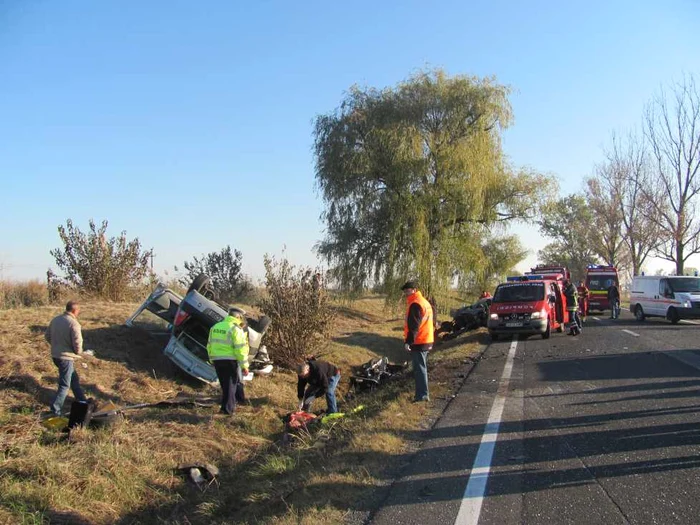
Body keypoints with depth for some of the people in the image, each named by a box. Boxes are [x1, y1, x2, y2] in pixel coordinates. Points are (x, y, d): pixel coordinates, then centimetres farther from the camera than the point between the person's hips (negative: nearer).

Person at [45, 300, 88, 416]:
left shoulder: (55, 319, 4)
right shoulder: (73, 323, -19)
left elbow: (47, 336, 13)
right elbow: (77, 342, -21)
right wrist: (78, 353, -1)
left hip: (55, 355, 8)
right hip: (66, 357, -8)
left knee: (74, 379, 22)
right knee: (64, 385, 3)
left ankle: (82, 401, 35)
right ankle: (55, 410, 2)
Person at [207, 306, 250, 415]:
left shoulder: (215, 327, 10)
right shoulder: (236, 329, -12)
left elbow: (209, 346, 15)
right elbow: (240, 349, -16)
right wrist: (244, 366, -11)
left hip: (217, 360, 6)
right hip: (231, 361, -6)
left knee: (225, 383, 17)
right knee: (231, 384, 4)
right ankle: (227, 408, 6)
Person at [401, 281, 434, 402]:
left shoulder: (415, 304, -16)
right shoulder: (425, 302, 17)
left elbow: (413, 325, -23)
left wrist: (408, 341, -25)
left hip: (418, 342, -10)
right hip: (426, 341, 10)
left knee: (419, 368, -6)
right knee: (421, 367, 16)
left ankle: (422, 394, -5)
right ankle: (422, 393, 23)